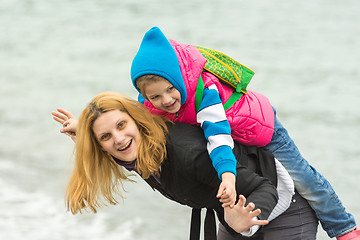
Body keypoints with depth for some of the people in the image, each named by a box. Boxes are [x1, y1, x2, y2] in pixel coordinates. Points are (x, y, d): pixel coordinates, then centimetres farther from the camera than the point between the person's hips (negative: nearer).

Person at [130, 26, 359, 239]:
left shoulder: (204, 91, -42)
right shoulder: (148, 105, -21)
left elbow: (219, 135, -51)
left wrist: (227, 176, -64)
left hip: (259, 128, -7)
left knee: (303, 180, 3)